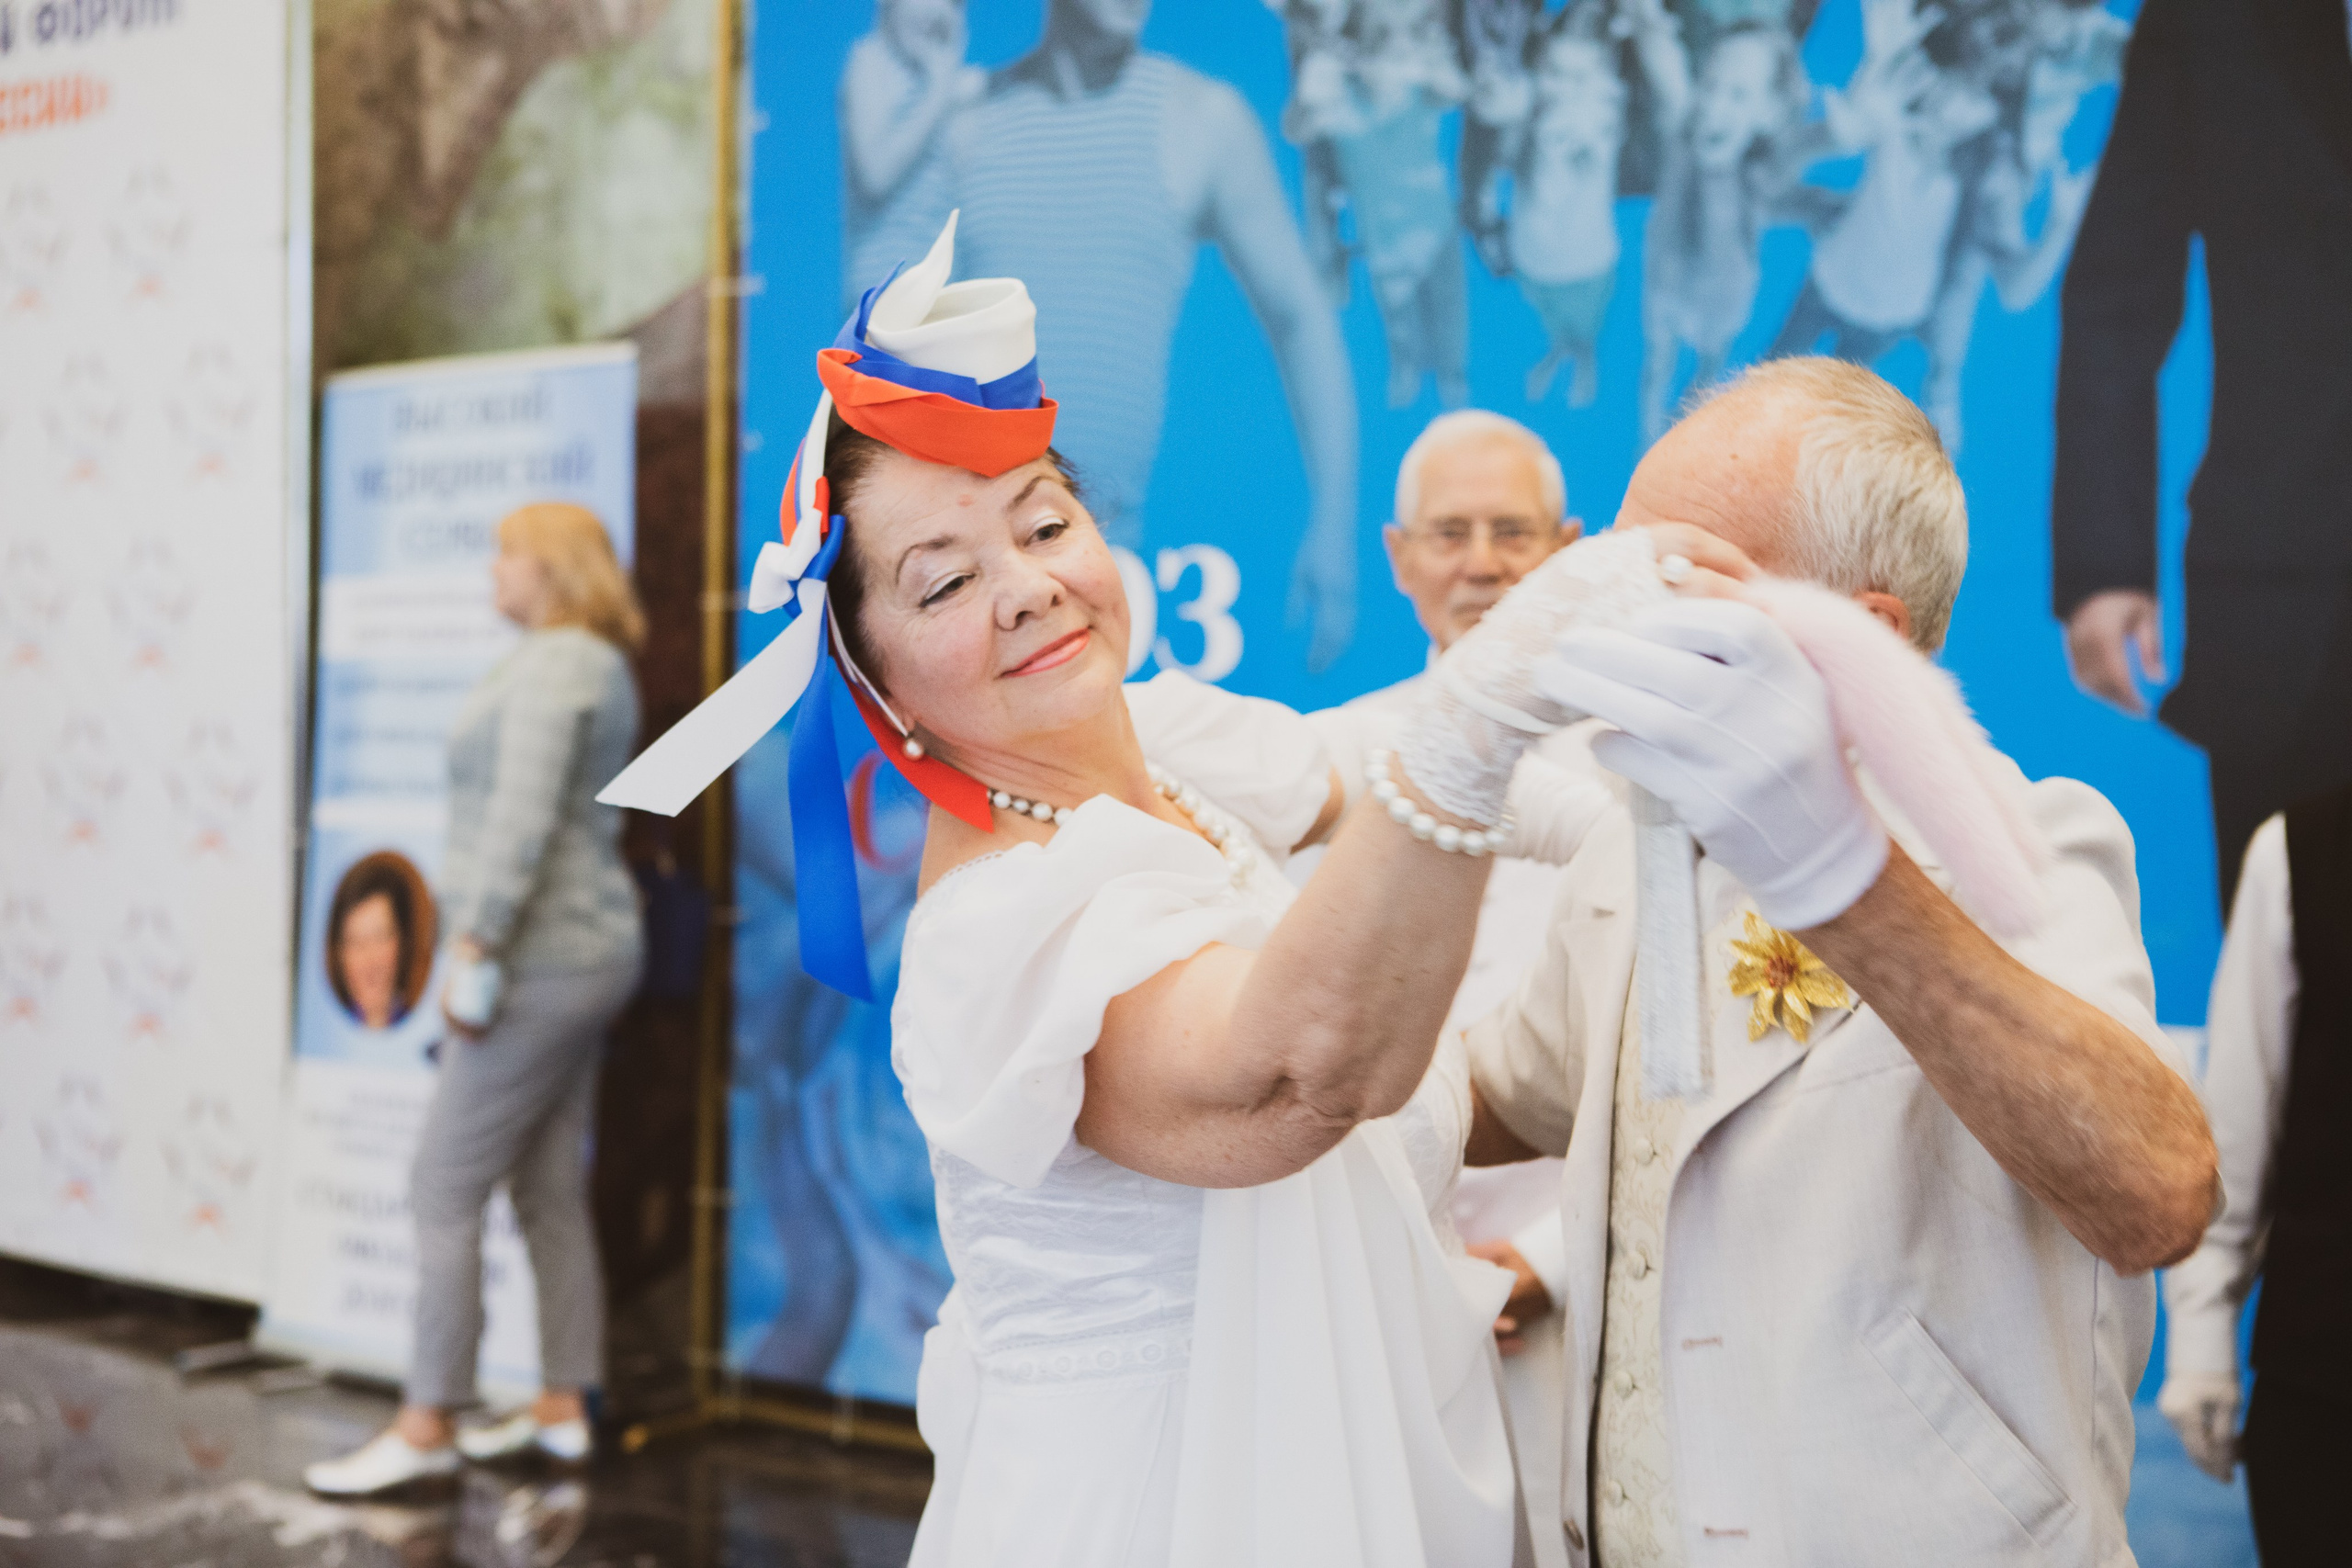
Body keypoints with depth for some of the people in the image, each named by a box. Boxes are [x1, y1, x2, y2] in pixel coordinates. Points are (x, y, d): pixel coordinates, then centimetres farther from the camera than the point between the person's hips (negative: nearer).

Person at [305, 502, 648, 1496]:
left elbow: (523, 817, -23)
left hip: (538, 959, -10)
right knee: (549, 1192, 12)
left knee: (444, 1188, -5)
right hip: (578, 954, 10)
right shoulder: (598, 668, 17)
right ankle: (562, 1411, 17)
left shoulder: (552, 665, -14)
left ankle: (425, 1429, 0)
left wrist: (472, 947, -23)